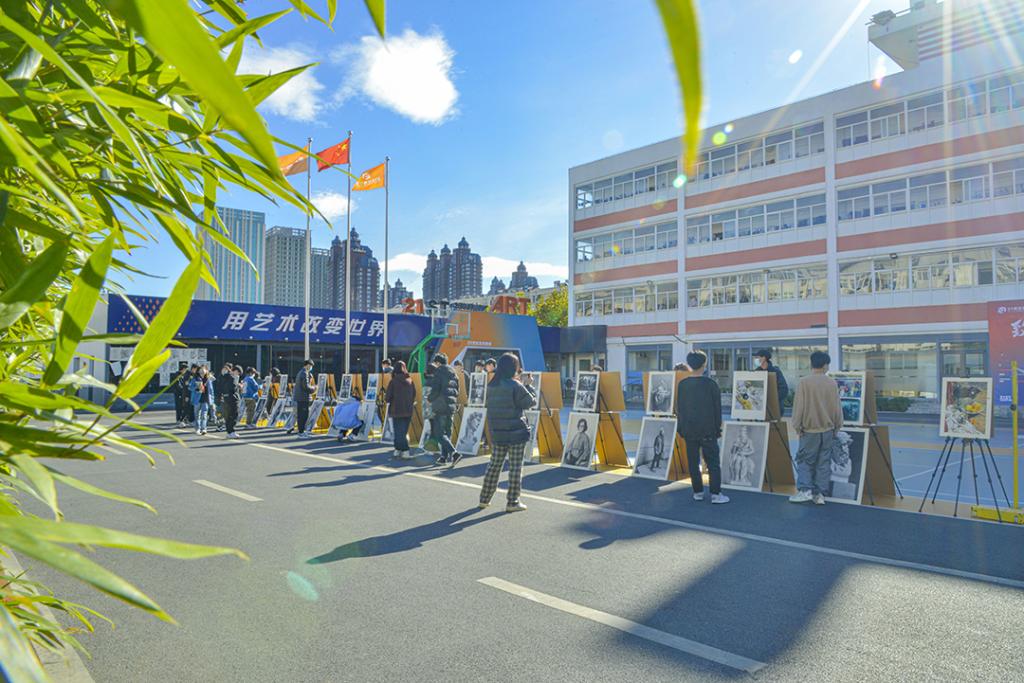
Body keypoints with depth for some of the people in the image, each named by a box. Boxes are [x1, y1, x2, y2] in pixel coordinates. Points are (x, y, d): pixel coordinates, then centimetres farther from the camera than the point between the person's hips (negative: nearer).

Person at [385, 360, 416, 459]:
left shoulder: (393, 381, -12)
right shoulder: (410, 380, 1)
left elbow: (387, 397, -12)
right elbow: (414, 395, 8)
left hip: (397, 410, -4)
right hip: (408, 410, 4)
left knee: (399, 432, 2)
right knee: (403, 431, 15)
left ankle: (405, 451, -7)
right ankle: (398, 449, 20)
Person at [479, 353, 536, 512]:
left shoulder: (491, 385, 5)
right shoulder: (516, 386, -15)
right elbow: (531, 402, -8)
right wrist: (528, 386, 8)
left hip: (497, 433, 6)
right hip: (516, 433, -6)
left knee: (494, 465, 14)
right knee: (515, 467, 3)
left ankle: (484, 499, 21)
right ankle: (512, 502, 7)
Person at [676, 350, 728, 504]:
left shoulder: (682, 384, 1)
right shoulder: (710, 384, -6)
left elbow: (679, 409, 6)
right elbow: (717, 408, -2)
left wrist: (680, 428, 14)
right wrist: (718, 428, 8)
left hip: (689, 430, 3)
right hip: (707, 430, -3)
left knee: (693, 462, 9)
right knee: (713, 462, 2)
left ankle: (698, 492, 13)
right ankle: (716, 494, 0)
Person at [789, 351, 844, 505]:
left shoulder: (804, 382, -11)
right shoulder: (832, 383, -2)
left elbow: (799, 406, -9)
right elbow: (837, 407, 4)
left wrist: (797, 426, 0)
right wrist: (837, 426, 16)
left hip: (810, 430, -3)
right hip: (828, 429, 3)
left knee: (805, 460, 8)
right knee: (823, 463, 9)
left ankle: (805, 490, -2)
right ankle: (820, 494, 10)